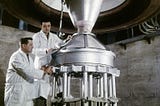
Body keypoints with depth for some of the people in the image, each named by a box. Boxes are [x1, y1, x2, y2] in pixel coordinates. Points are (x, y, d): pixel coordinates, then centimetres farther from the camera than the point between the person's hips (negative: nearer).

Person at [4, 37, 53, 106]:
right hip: (16, 92, -7)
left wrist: (41, 70, -6)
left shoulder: (29, 57, 12)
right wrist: (44, 72, -18)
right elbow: (27, 71, -23)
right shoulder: (16, 57, -15)